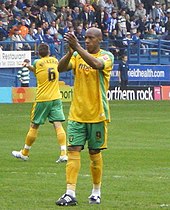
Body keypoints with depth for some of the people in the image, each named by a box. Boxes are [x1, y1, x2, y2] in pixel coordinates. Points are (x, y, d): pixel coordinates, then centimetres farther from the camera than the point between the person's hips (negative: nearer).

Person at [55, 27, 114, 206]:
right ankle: (70, 194, -13)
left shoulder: (107, 57, -4)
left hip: (97, 114, -2)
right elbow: (61, 68, -10)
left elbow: (96, 64, -27)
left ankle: (96, 192, 22)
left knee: (95, 153, 7)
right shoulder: (78, 55, 6)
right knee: (73, 151, -8)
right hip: (77, 113, 2)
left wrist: (77, 47, -37)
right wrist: (70, 51, -27)